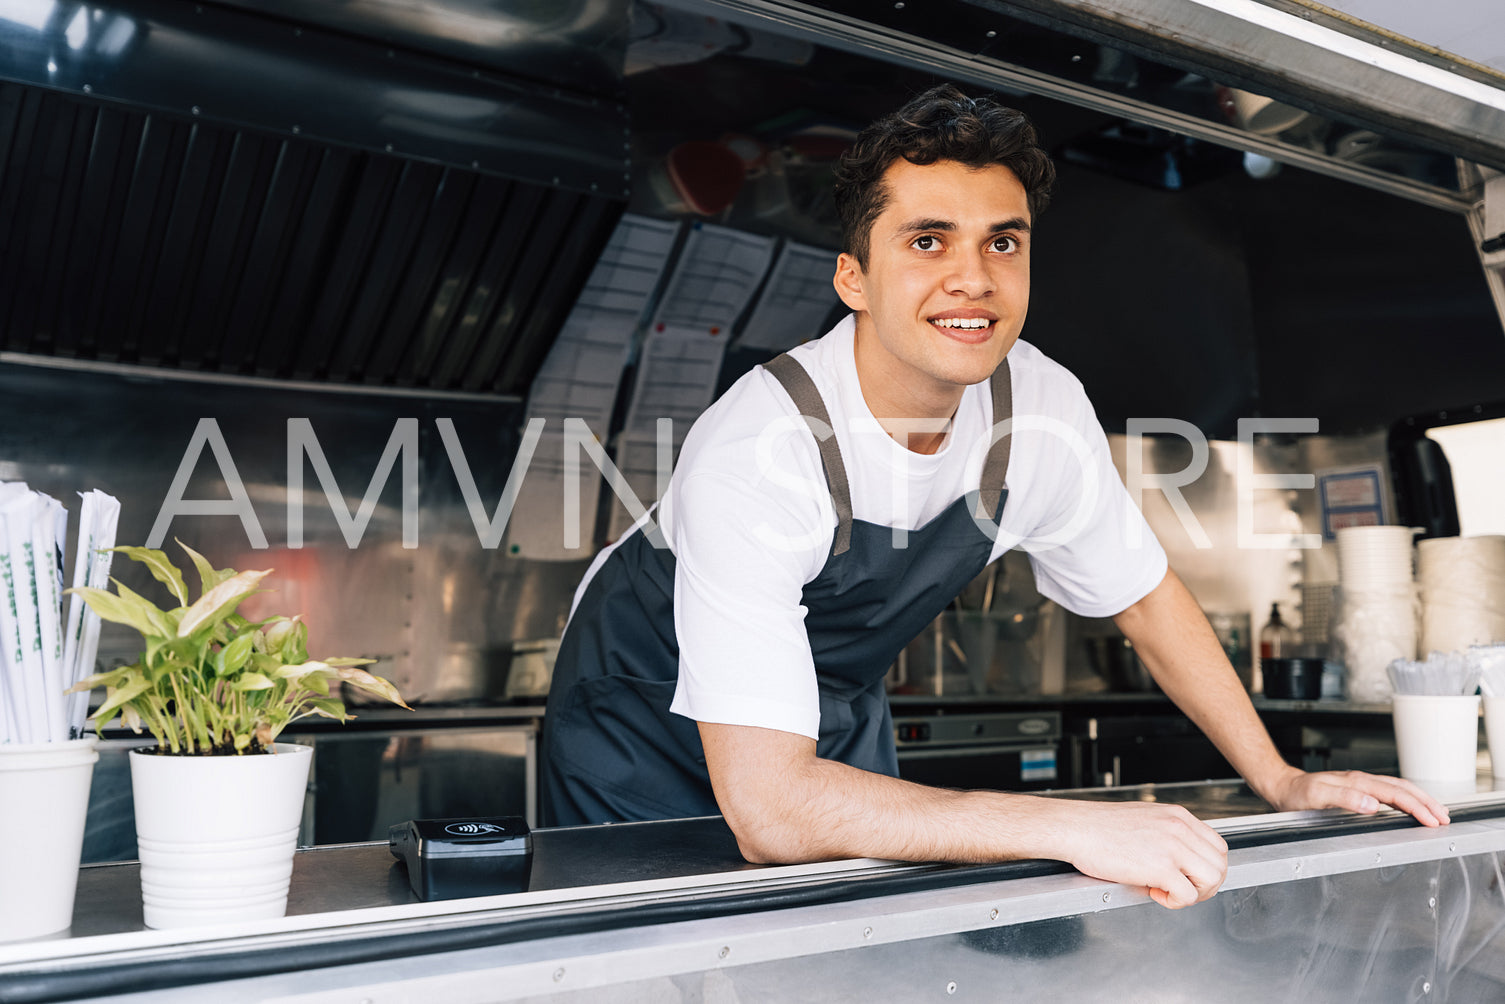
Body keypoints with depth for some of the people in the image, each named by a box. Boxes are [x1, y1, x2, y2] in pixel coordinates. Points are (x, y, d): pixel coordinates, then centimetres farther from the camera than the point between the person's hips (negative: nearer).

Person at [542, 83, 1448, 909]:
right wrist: (1074, 827, -46)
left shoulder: (1042, 408, -21)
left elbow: (1142, 592, -1)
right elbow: (769, 807, -43)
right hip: (649, 713, -4)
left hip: (838, 709, 5)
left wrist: (1282, 782, -1)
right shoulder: (757, 455, -39)